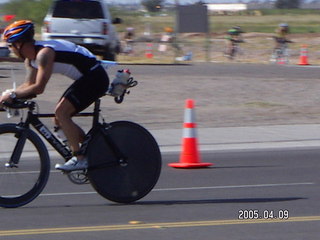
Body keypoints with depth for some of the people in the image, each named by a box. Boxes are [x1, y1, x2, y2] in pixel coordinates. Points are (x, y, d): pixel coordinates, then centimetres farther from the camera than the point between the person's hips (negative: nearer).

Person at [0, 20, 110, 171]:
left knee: (61, 112, -18)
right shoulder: (30, 59, 7)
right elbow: (29, 84, 11)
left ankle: (79, 159, -15)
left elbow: (39, 87, -30)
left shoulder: (44, 53, -24)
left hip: (95, 77, -10)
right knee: (60, 119, 7)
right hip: (86, 78, 10)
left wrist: (13, 95, -23)